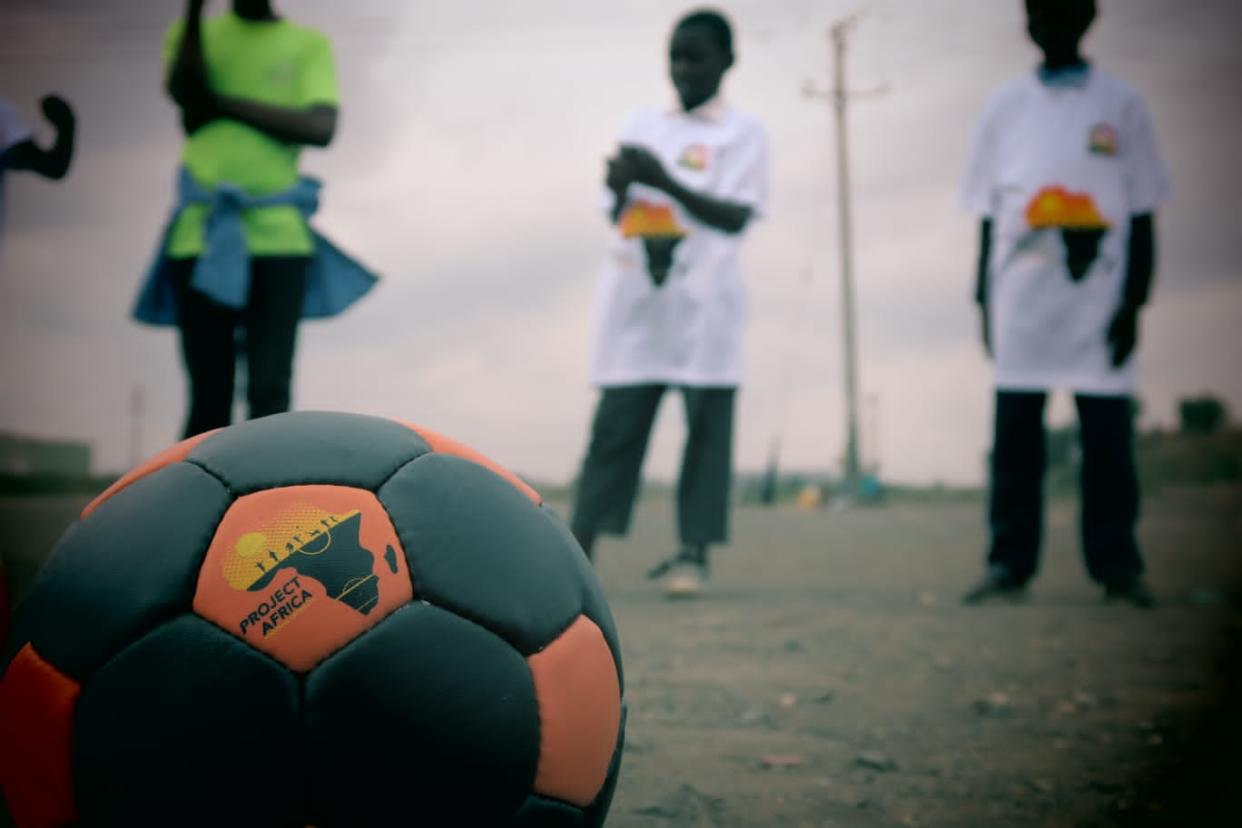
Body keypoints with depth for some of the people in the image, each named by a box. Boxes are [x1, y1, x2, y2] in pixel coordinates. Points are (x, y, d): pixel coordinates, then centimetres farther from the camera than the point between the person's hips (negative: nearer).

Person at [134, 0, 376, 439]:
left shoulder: (309, 45, 10)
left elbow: (321, 128, -6)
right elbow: (184, 93, -7)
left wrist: (224, 103, -4)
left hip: (279, 238, -1)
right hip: (201, 236, 1)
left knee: (270, 390, -10)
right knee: (208, 398, 0)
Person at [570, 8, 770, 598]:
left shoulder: (741, 133, 5)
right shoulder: (642, 125, 17)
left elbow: (736, 217, -7)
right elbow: (615, 211, 16)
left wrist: (665, 181, -18)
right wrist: (621, 189, -8)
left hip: (703, 304, -3)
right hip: (633, 298, 3)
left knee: (705, 427, -3)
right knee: (615, 424, 0)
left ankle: (693, 552, -1)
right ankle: (580, 545, -1)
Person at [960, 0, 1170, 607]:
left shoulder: (1120, 104, 7)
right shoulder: (1005, 107, 12)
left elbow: (1142, 214, 5)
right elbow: (988, 214, 13)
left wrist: (1134, 301, -3)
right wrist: (983, 299, 6)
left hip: (1098, 298, -1)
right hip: (1021, 298, 2)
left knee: (1108, 436, -2)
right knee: (1014, 433, 0)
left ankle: (1116, 565, 3)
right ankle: (1008, 563, 3)